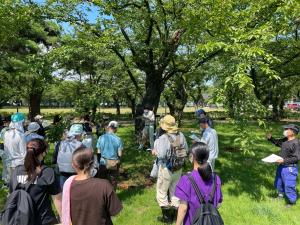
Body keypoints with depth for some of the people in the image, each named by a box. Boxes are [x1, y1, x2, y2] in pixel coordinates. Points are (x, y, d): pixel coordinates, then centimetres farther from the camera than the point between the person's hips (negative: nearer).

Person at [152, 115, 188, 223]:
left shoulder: (163, 138, -25)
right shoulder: (181, 135, -7)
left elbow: (161, 155, -30)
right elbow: (186, 150, 3)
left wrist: (155, 151, -10)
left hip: (166, 169, -5)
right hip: (178, 168, 5)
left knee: (162, 192, 14)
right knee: (175, 190, 23)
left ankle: (165, 216, 25)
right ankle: (175, 209, 37)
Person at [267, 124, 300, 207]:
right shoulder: (285, 140, 1)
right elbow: (277, 142, 20)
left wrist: (284, 160, -26)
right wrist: (270, 138, 3)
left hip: (290, 168, -9)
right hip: (281, 166, 9)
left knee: (289, 186, 3)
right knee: (278, 183, 24)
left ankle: (292, 201, 26)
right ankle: (281, 195, 48)